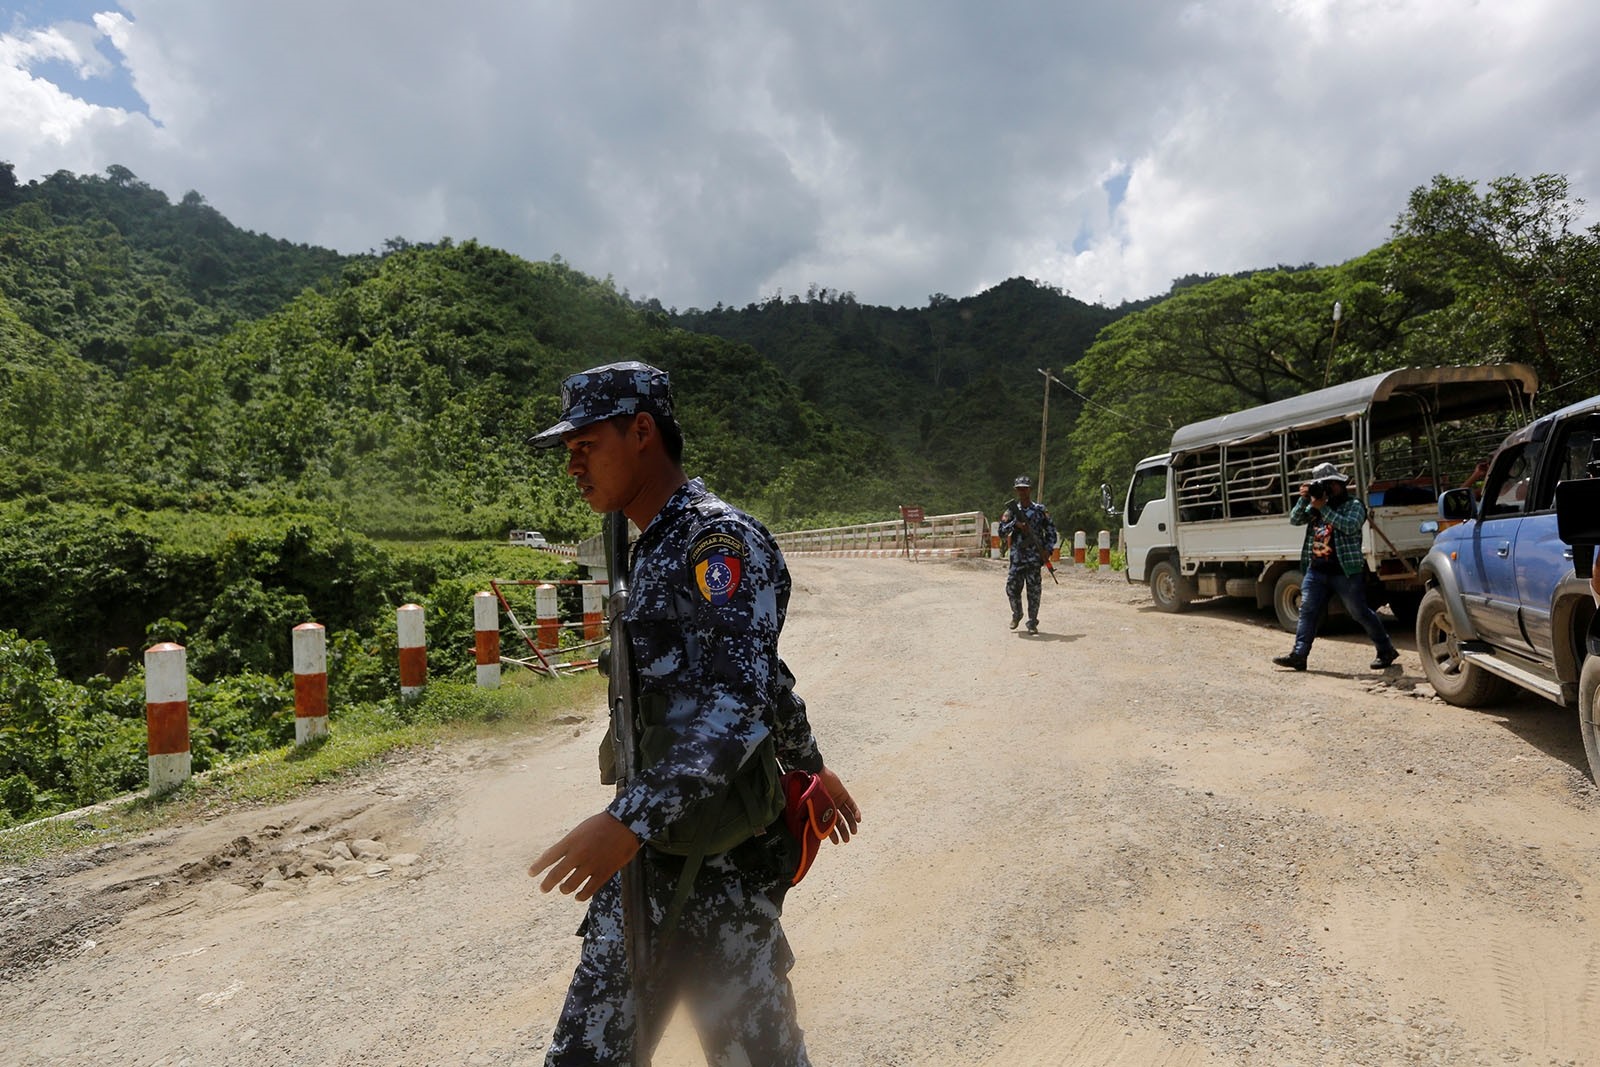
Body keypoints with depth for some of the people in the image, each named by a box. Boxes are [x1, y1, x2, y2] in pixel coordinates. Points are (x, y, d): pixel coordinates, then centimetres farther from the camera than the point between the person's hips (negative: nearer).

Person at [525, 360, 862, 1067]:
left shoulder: (719, 540, -15)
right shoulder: (653, 550, 14)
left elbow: (742, 703, -26)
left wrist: (627, 821, -31)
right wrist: (811, 768, 29)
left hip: (720, 857, -8)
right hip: (649, 850, 8)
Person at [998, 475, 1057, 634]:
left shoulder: (1040, 510, 4)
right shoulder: (1012, 511, 7)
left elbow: (1051, 530, 7)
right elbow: (1002, 532, 2)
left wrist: (1047, 550, -3)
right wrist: (1015, 524, -14)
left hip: (1035, 557, -1)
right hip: (1017, 557, 2)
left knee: (1034, 591, -1)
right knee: (1012, 588, 2)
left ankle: (1032, 622, 8)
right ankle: (1016, 615, 27)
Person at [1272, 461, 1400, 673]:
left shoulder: (1354, 505, -1)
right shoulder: (1316, 505, 16)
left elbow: (1349, 526, -19)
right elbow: (1295, 519, 7)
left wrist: (1323, 508, -20)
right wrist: (1303, 499, -8)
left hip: (1346, 572, -5)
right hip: (1316, 570, 6)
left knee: (1361, 612, 2)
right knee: (1307, 611, 1)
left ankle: (1386, 651, 17)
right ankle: (1299, 655, 1)